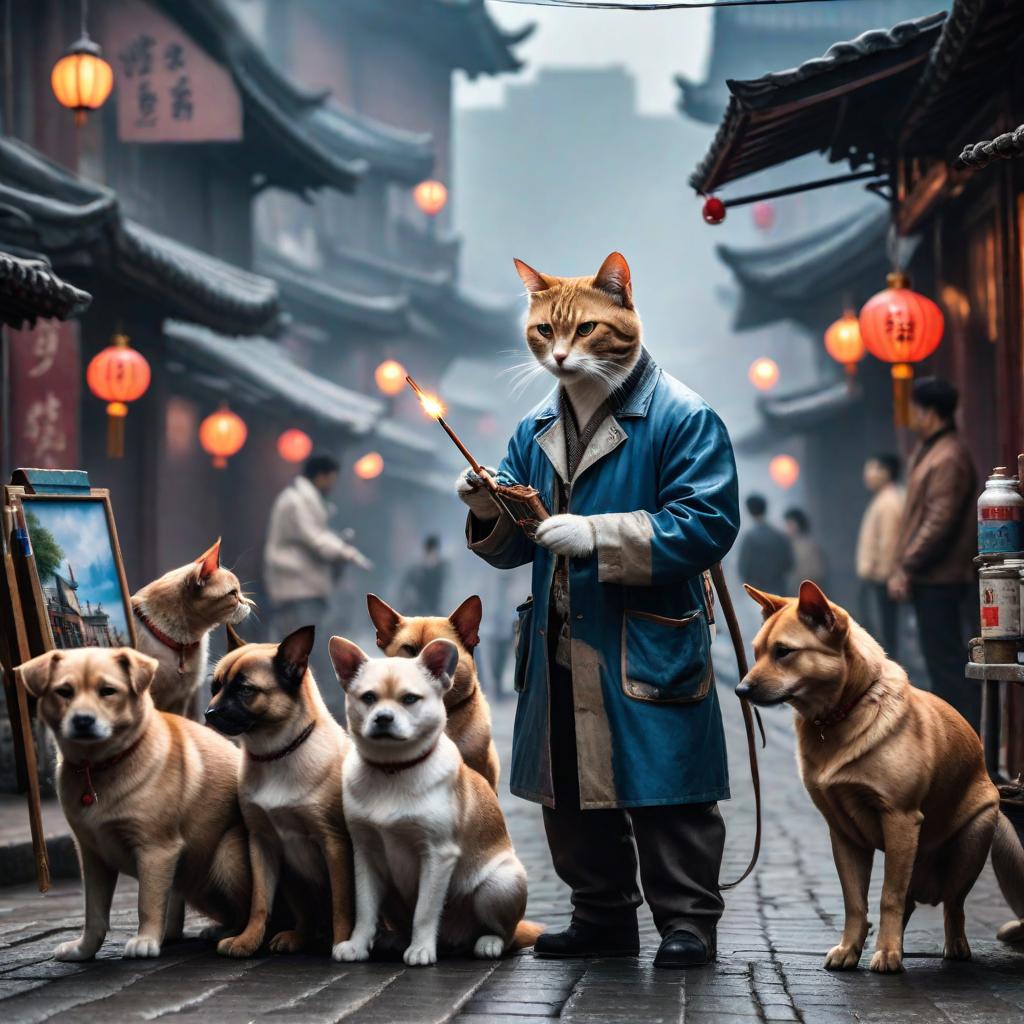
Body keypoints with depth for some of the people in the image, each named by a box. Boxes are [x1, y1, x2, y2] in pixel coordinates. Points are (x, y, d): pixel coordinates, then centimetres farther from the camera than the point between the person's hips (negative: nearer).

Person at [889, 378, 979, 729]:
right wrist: (906, 565, 15)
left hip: (939, 579, -10)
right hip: (930, 577, 10)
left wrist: (906, 568, -20)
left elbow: (940, 523, -22)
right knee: (943, 659, 14)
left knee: (946, 659, -8)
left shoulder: (948, 459, -17)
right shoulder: (928, 451, 15)